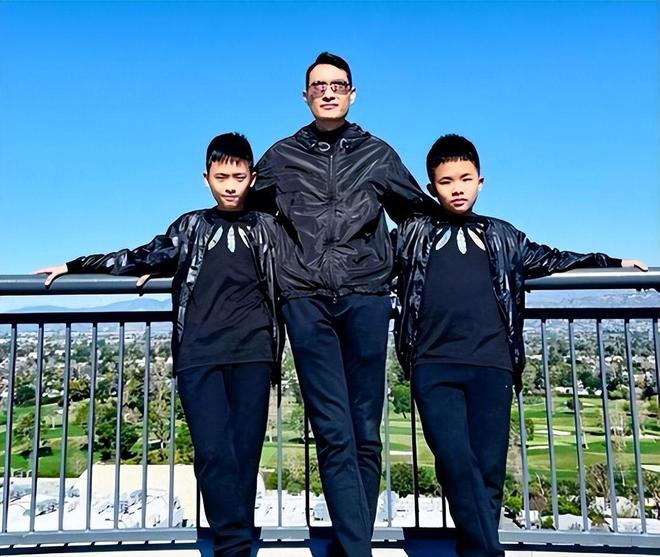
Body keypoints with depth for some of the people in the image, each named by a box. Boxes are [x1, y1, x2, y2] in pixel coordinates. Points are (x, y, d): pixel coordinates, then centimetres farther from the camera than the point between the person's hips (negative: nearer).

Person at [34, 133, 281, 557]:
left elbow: (281, 284, 26)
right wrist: (74, 267, 21)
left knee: (245, 451, -2)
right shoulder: (190, 226, 18)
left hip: (252, 353, 0)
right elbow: (141, 258, 22)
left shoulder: (267, 228, 16)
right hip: (198, 356, 1)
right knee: (213, 452, -9)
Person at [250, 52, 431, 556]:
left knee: (365, 432, 2)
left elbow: (418, 213, 24)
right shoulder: (281, 157, 15)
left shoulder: (378, 154, 15)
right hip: (305, 301, 0)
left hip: (365, 298, 1)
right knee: (333, 432, -6)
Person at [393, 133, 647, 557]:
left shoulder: (502, 236, 24)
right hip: (433, 366, -1)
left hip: (491, 366, 2)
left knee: (488, 472, -3)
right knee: (456, 464, -17)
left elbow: (550, 260, 33)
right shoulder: (412, 233, 18)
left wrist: (613, 262, 35)